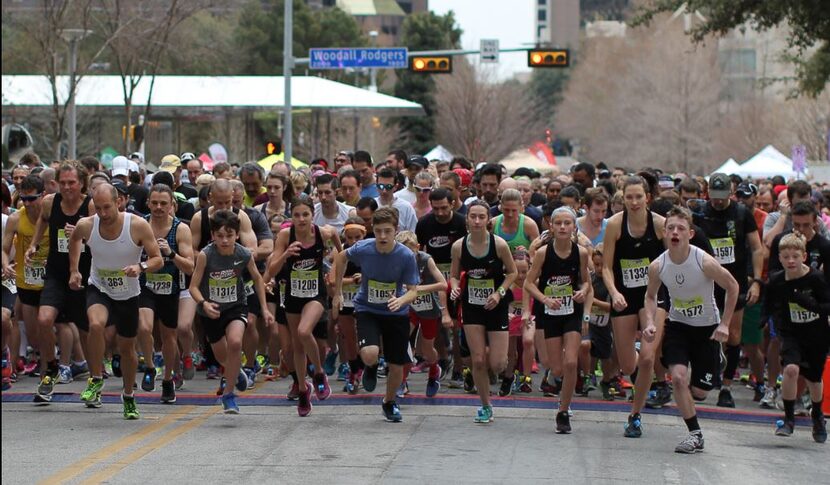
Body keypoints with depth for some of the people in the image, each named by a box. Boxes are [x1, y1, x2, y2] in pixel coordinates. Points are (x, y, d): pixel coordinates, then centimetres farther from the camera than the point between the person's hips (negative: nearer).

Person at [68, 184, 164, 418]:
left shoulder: (138, 226, -22)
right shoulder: (86, 226, -16)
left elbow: (158, 260, -16)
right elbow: (74, 239, 10)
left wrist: (141, 267, -36)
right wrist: (73, 270, 7)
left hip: (128, 294, 0)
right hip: (99, 289, 0)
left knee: (127, 348, 12)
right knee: (96, 324, -32)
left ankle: (128, 397, 37)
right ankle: (96, 380, -14)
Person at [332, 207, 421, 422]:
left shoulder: (406, 256, -20)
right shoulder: (362, 249, -18)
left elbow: (413, 291, -15)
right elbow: (341, 258, 5)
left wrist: (401, 300, -39)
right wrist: (338, 293, 8)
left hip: (396, 313, 1)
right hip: (367, 310, -1)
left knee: (397, 366, 6)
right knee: (370, 354, -27)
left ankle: (389, 402, 38)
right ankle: (371, 368, 13)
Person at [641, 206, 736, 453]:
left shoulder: (705, 262, -24)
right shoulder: (657, 266, -14)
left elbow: (732, 287, -8)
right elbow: (651, 296, 6)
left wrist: (724, 324, -10)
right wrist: (649, 322, -11)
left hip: (708, 328, -2)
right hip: (677, 325, 2)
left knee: (700, 391, 2)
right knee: (678, 377, -20)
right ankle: (695, 435, -7)